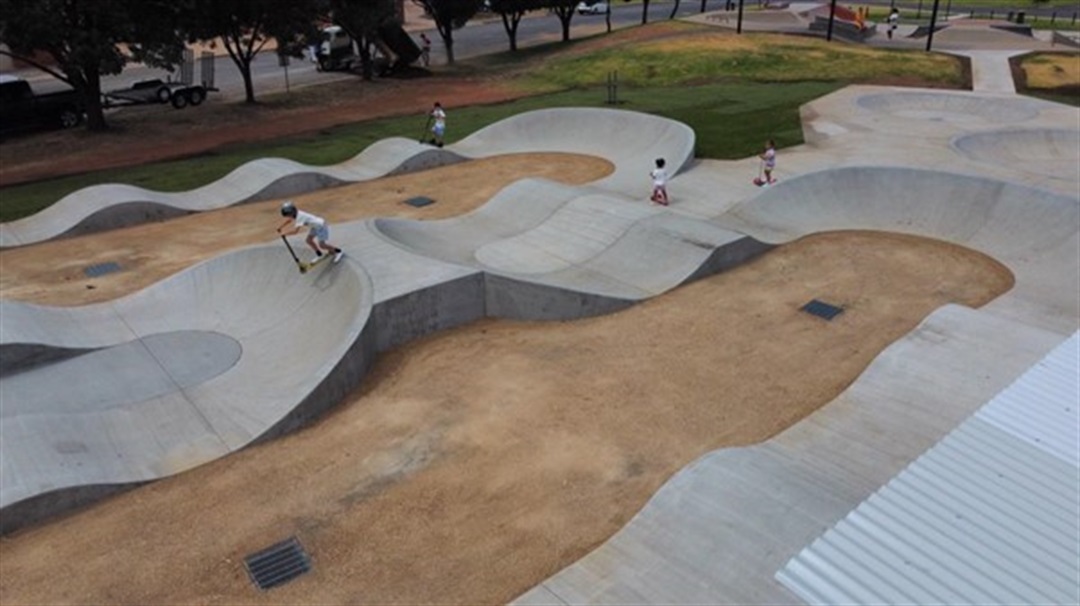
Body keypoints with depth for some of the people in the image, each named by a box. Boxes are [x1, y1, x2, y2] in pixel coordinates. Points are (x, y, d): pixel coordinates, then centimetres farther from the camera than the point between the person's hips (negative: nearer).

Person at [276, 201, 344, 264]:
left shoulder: (299, 217, -33)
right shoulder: (295, 214, -5)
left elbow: (295, 231, -39)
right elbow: (289, 220, 18)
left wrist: (284, 233, -26)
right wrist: (281, 227, 9)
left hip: (321, 226, -9)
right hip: (314, 226, 9)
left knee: (322, 245, -7)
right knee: (309, 240, 7)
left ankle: (339, 252, 11)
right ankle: (319, 254, 25)